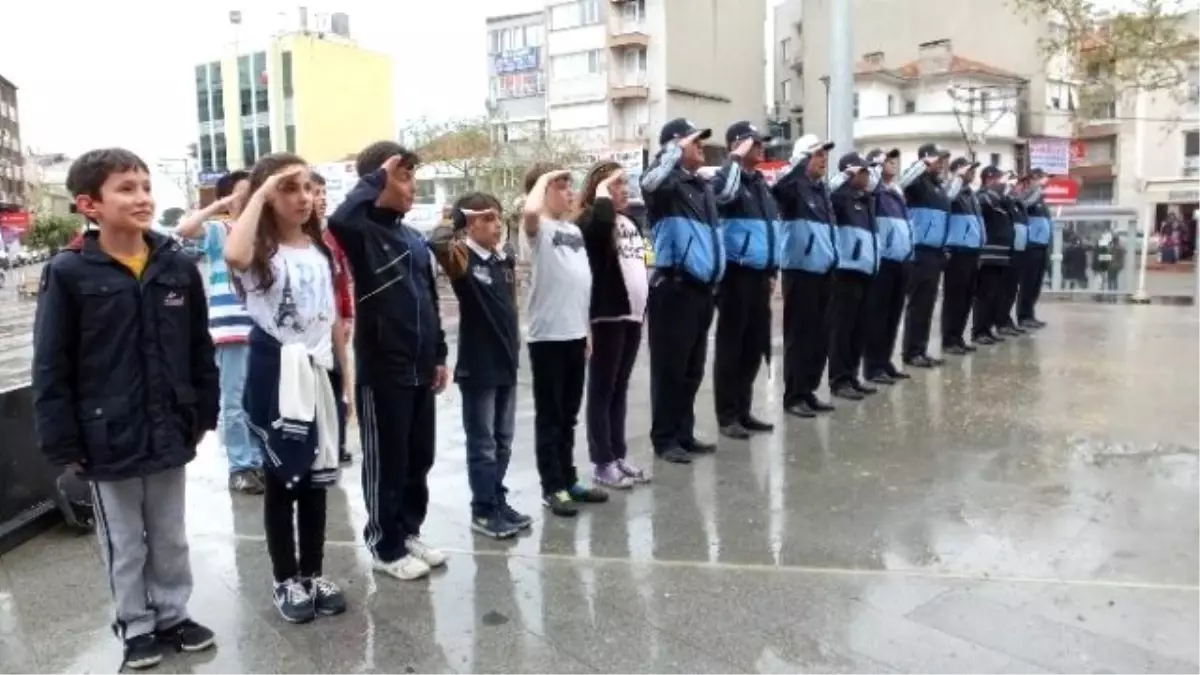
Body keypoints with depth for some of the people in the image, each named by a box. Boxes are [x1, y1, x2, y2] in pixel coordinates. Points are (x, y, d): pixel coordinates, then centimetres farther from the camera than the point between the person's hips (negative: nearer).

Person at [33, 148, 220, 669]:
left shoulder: (178, 267, -3)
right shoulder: (68, 273, -12)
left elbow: (201, 349, 4)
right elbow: (51, 368, -9)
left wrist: (204, 414, 5)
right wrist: (62, 443, -9)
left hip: (170, 432, 3)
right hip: (108, 438, -3)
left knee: (171, 537, 18)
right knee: (124, 544, 15)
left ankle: (173, 614, 36)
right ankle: (136, 626, 33)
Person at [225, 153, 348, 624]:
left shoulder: (320, 251, 10)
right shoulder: (260, 252, -8)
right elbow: (233, 256, -35)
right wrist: (260, 194, -25)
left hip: (317, 371, 5)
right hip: (276, 372, -5)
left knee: (316, 478, 12)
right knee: (282, 479, 5)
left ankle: (312, 574, 26)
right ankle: (285, 581, 21)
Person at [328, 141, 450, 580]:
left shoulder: (415, 239, 12)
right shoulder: (364, 233, -10)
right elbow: (339, 220, -35)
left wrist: (439, 355, 16)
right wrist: (375, 177, -22)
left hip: (419, 370, 7)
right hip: (381, 371, -7)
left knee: (419, 460, 16)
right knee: (386, 463, 5)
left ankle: (409, 532, 32)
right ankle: (385, 547, 20)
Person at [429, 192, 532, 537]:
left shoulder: (506, 258, 7)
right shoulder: (462, 258, -12)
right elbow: (437, 243, -35)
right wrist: (459, 217, -20)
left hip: (506, 363, 7)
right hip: (477, 366, -7)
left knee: (503, 441, 16)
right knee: (482, 443, 5)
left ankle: (498, 502, 30)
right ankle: (483, 511, 17)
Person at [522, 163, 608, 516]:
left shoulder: (575, 230, 14)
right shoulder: (539, 229, -8)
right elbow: (530, 211, -34)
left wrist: (588, 331, 17)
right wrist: (544, 178, -16)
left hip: (575, 334, 7)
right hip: (547, 336, -7)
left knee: (569, 416, 16)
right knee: (549, 416, 3)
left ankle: (568, 480, 27)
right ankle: (552, 488, 13)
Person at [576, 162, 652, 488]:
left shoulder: (629, 222, 16)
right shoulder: (590, 220, -9)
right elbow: (601, 224, -34)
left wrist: (644, 307, 20)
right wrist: (603, 195, -17)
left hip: (632, 315, 8)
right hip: (607, 317, -8)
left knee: (620, 388, 13)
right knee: (603, 389, 0)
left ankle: (619, 455, 22)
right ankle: (603, 462, 7)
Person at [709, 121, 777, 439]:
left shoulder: (762, 184, 18)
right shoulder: (729, 177, -6)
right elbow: (722, 193, -33)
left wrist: (773, 270, 19)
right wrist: (736, 158, -20)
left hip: (759, 275, 8)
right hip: (736, 274, -8)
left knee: (755, 346, 12)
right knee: (730, 347, -1)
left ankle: (743, 410, 23)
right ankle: (727, 417, 6)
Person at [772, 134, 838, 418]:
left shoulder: (823, 189, 15)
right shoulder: (794, 186, -8)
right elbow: (779, 187, -32)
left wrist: (834, 260, 19)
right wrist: (804, 160, -24)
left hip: (824, 270, 8)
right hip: (800, 270, -8)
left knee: (820, 335, 11)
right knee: (799, 335, -2)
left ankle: (809, 391, 21)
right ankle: (793, 396, 6)